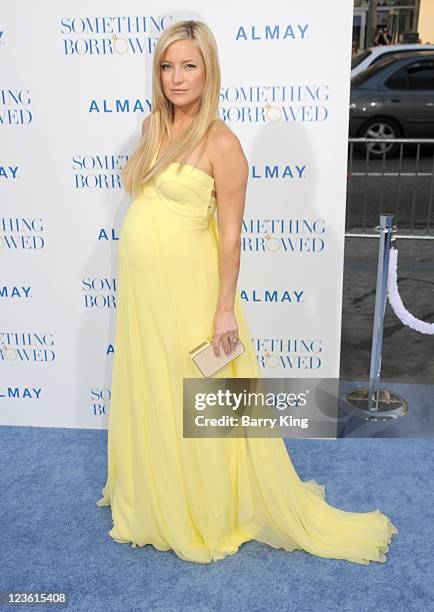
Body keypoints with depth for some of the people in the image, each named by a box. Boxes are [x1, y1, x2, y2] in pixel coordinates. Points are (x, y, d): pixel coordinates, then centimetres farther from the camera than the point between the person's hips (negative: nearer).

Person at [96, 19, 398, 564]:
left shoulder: (220, 142, -13)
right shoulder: (153, 126, 8)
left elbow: (231, 234, -13)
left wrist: (226, 309, -14)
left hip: (185, 289, -7)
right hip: (140, 289, 7)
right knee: (146, 395, 19)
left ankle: (209, 515, 29)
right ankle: (155, 503, 41)